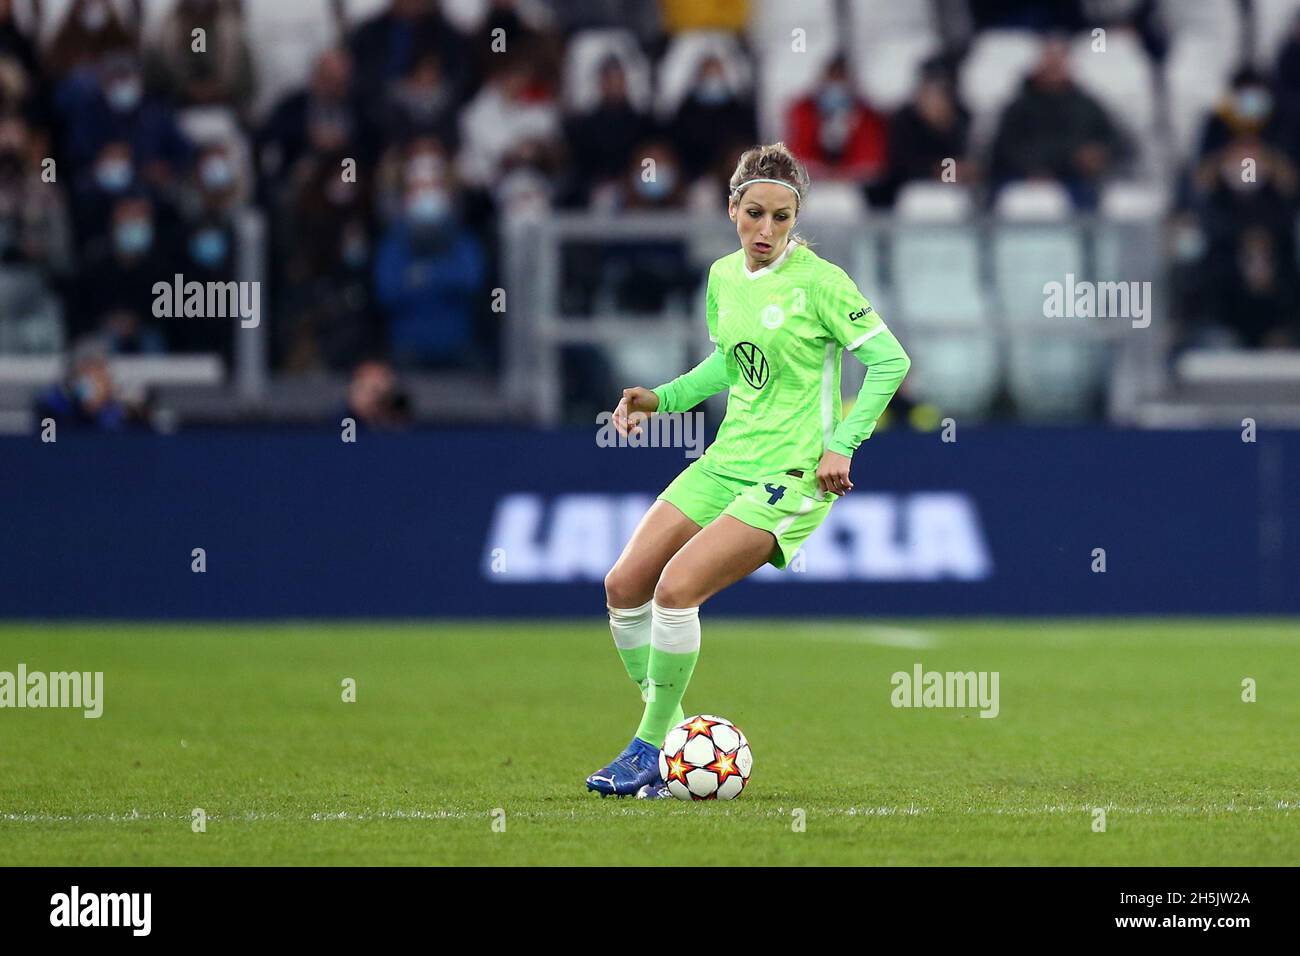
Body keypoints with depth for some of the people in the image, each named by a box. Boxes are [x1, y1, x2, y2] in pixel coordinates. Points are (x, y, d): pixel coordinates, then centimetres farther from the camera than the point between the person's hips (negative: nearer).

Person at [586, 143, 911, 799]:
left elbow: (889, 360, -10)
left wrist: (841, 445, -15)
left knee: (676, 588, -21)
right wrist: (663, 398, 9)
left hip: (792, 475, -8)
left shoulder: (818, 283, -13)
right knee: (625, 585, -2)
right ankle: (668, 729, 13)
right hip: (727, 462, 8)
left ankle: (650, 750, -8)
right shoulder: (724, 276, 8)